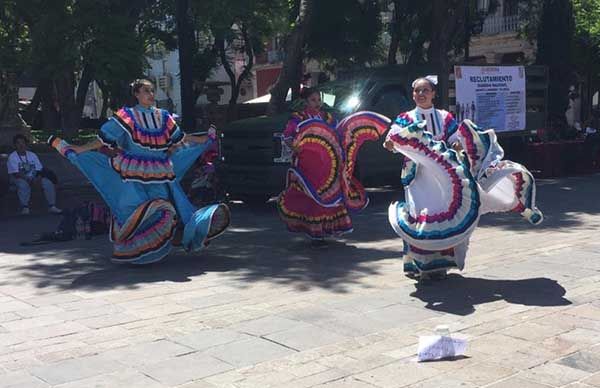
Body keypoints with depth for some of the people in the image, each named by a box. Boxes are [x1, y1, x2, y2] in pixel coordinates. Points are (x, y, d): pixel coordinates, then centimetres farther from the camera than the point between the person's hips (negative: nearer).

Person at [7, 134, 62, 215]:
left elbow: (39, 170, 5)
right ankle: (24, 207, -39)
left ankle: (52, 206, -23)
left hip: (33, 179, 4)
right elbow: (16, 173, -15)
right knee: (23, 184, -39)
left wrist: (38, 179, -17)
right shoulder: (12, 157, -4)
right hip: (18, 179, -4)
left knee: (48, 183, -20)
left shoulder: (32, 155, 11)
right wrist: (29, 180, -26)